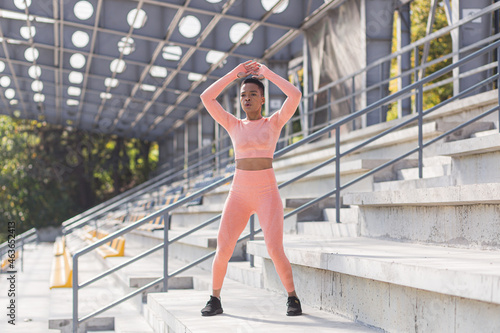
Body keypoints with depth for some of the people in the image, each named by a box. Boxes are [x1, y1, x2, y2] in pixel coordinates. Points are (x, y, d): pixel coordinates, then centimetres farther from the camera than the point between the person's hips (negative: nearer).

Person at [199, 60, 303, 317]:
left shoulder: (275, 122, 4)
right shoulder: (233, 126, 9)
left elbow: (295, 95, -11)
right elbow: (206, 97, 2)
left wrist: (267, 72, -2)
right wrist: (236, 73, 4)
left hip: (268, 194, -2)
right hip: (238, 194, 2)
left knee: (275, 251, -16)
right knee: (223, 250, -8)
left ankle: (292, 298, 4)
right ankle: (215, 300, 12)